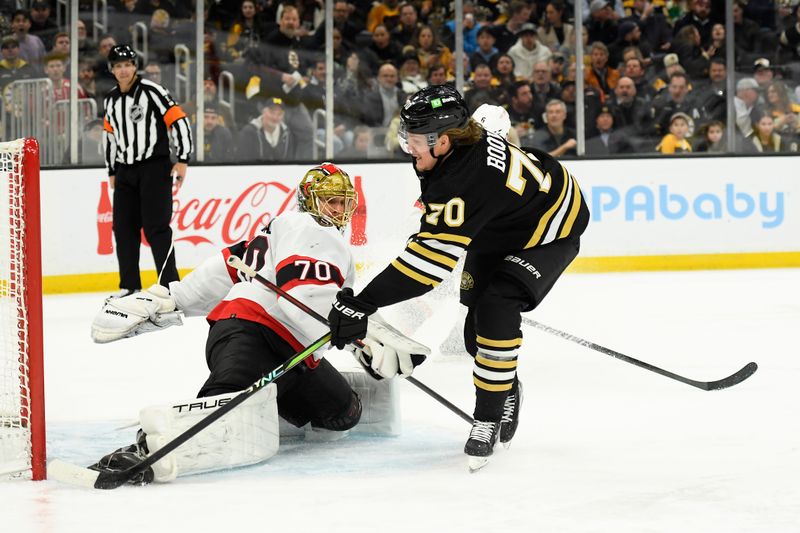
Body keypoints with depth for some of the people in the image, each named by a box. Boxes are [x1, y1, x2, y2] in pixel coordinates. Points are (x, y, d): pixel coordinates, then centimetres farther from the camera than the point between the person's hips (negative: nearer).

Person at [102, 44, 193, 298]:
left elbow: (179, 122, -12)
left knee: (156, 227, -11)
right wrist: (112, 171, 22)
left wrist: (183, 160, -15)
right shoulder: (110, 101, 12)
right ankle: (130, 286, 14)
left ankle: (170, 284, -8)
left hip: (155, 168, -7)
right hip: (125, 171, 7)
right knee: (124, 228, 6)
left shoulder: (152, 92, -9)